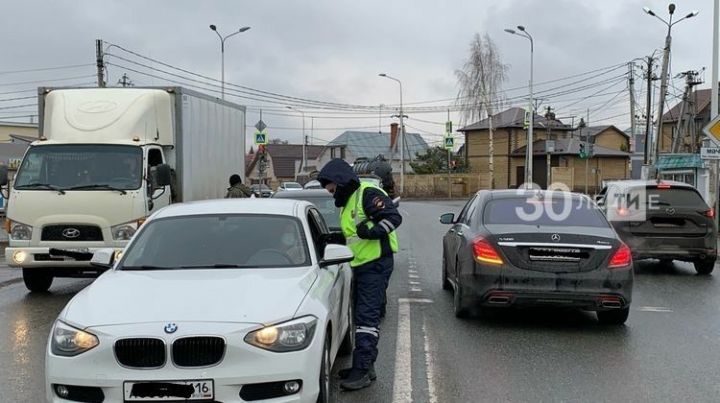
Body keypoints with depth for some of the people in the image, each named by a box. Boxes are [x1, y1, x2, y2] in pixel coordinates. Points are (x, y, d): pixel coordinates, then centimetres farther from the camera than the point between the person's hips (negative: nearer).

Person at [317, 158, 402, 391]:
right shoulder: (348, 202, 18)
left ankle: (362, 371, -11)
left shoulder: (368, 194, -13)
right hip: (360, 266, 10)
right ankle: (366, 365, 23)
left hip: (376, 265, -10)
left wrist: (371, 232, -27)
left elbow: (394, 217, -22)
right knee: (363, 316, 14)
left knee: (367, 316, -12)